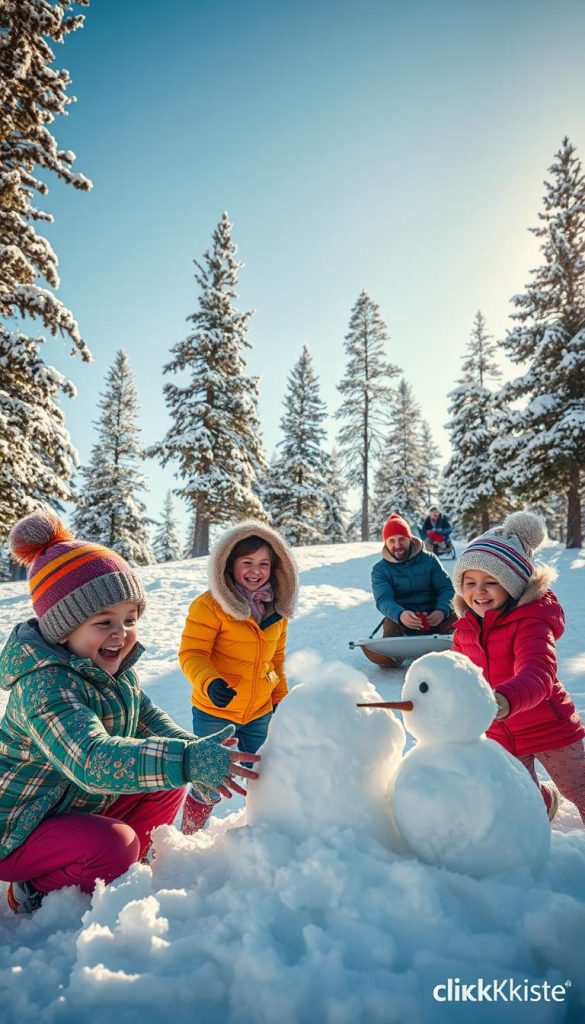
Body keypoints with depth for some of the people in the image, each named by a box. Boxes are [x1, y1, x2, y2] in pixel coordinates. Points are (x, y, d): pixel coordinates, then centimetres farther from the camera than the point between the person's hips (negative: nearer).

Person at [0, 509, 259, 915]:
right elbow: (92, 760, -47)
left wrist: (195, 752, -17)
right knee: (114, 845, -30)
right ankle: (37, 890, -2)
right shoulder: (44, 686, -33)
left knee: (169, 785, -1)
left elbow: (149, 720, 3)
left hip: (82, 804, 8)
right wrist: (187, 760, -56)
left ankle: (118, 874, 11)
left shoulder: (116, 668, -5)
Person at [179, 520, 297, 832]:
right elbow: (192, 653, -19)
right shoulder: (209, 605, -17)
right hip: (214, 713, -5)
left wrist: (280, 698, 16)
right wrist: (210, 682, -36)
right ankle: (189, 837, 30)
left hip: (260, 714, 5)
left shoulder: (277, 610, 3)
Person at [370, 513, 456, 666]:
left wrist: (442, 611, -22)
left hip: (433, 617, 2)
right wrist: (400, 615, -37)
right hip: (399, 618, -1)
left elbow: (446, 588, 1)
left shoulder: (429, 559, 6)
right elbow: (383, 600, -13)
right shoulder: (380, 570, 2)